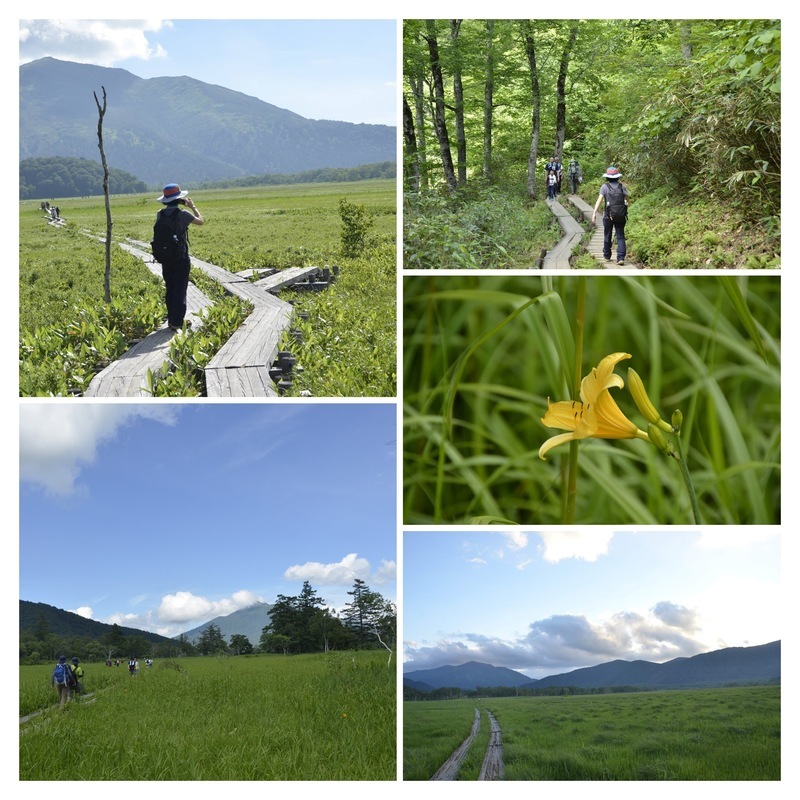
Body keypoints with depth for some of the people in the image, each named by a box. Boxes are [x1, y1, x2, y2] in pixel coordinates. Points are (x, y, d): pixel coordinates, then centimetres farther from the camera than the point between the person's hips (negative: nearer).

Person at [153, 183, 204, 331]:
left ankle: (171, 320, 20)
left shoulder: (160, 214, -1)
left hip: (165, 258, 5)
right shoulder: (182, 214, -14)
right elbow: (201, 221, 0)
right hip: (181, 258, -5)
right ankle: (176, 322, -2)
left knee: (170, 289, 14)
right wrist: (192, 206, 14)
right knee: (180, 289, 0)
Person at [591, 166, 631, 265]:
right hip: (621, 216, 1)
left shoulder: (605, 186, -4)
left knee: (607, 236, 16)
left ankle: (607, 256, 30)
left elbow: (599, 200, -15)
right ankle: (621, 258, -9)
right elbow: (628, 200, 9)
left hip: (609, 216, -1)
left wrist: (594, 214, -20)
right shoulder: (622, 186, 3)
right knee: (620, 236, 4)